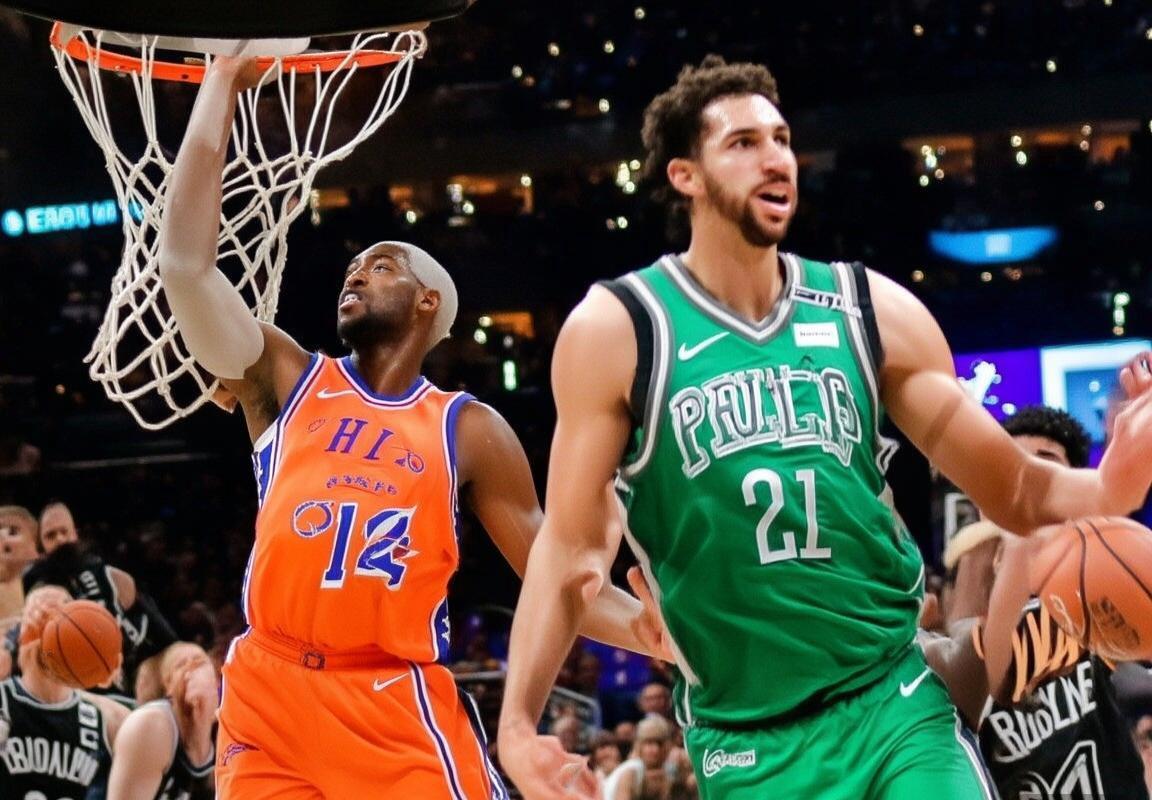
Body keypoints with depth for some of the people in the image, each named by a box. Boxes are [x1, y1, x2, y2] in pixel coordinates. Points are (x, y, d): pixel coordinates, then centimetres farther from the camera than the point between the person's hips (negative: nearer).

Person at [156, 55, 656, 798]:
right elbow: (187, 262, 1)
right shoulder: (285, 381, 13)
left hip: (399, 708, -1)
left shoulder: (470, 430, 12)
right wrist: (224, 81, 3)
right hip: (271, 697, 1)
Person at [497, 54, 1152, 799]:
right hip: (745, 740, -2)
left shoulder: (872, 310, 5)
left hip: (898, 697, 2)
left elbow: (1011, 492, 6)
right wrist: (518, 722, -13)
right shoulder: (615, 330, -3)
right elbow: (571, 546, -2)